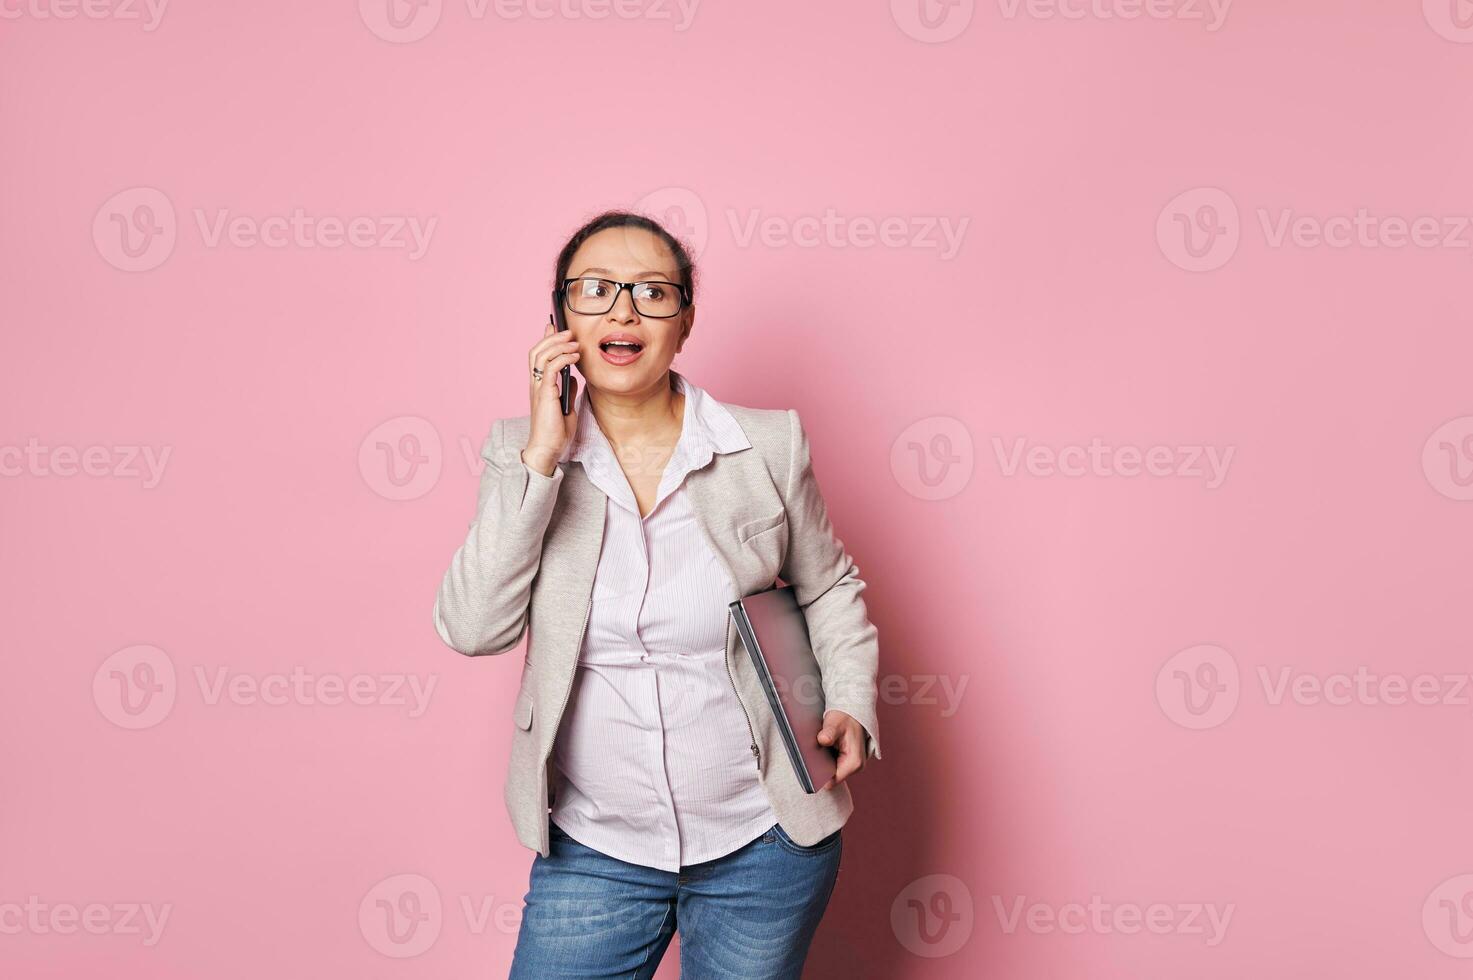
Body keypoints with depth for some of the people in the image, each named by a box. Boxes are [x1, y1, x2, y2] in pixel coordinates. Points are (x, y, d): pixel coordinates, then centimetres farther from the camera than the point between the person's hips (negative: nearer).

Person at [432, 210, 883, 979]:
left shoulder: (769, 445, -5)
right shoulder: (522, 454, -3)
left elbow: (828, 587, 9)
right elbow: (473, 628, -13)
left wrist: (851, 706, -6)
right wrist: (541, 458, -18)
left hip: (764, 839, 0)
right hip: (596, 847, 1)